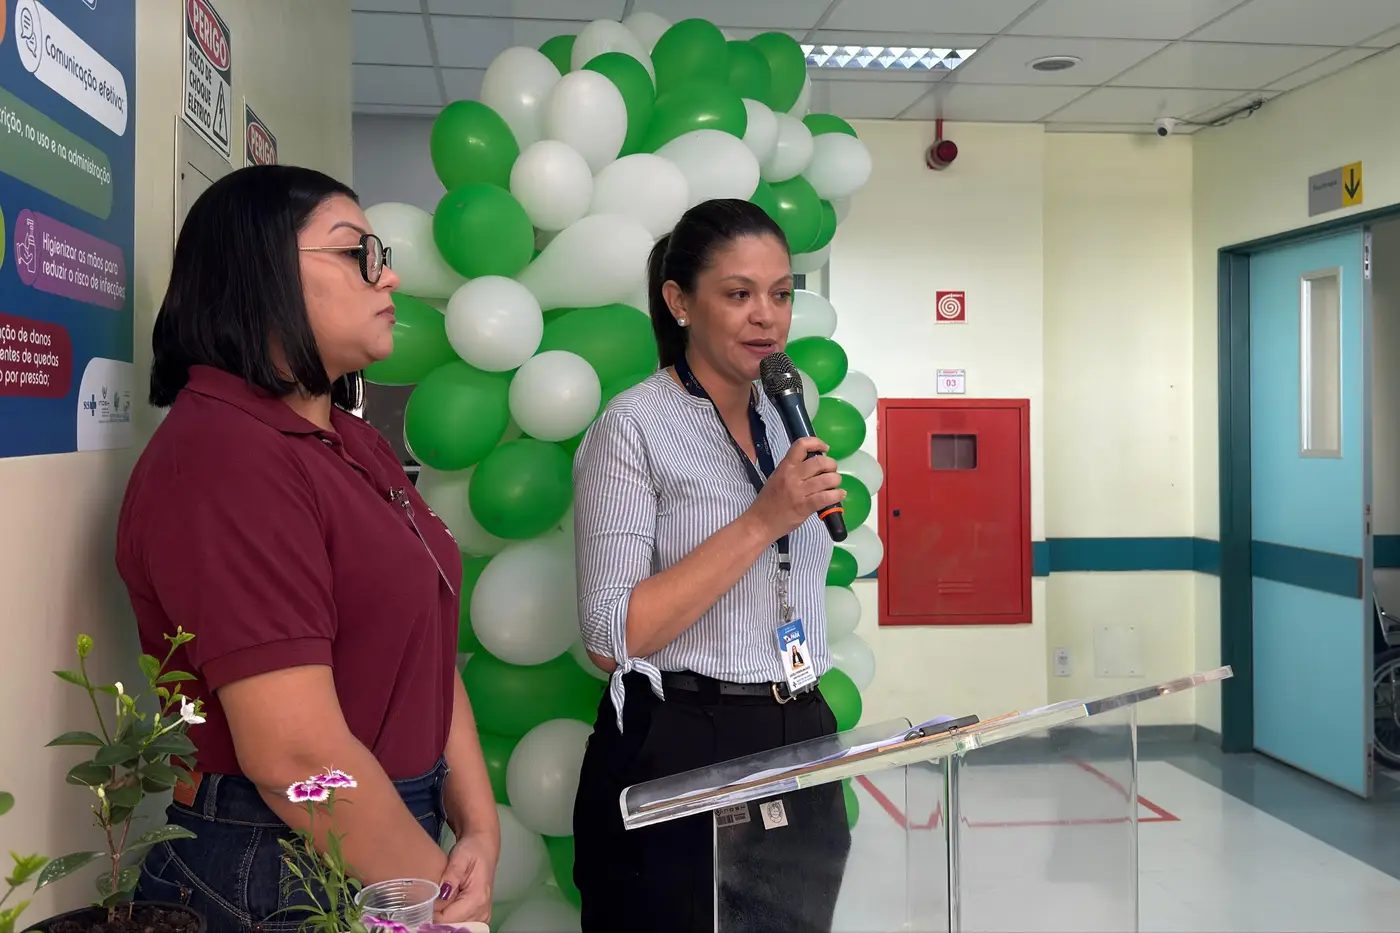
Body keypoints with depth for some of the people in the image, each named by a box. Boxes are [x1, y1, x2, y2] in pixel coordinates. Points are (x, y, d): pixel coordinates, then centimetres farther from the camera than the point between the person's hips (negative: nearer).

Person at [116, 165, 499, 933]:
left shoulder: (352, 444, 8)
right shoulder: (221, 456, -21)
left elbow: (428, 656, 5)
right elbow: (296, 756, -25)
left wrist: (479, 834, -7)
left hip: (398, 840, 8)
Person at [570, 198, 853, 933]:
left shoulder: (789, 424, 11)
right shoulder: (634, 426, -11)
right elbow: (611, 636, -19)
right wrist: (762, 522, -21)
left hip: (800, 749, 7)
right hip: (680, 756, -6)